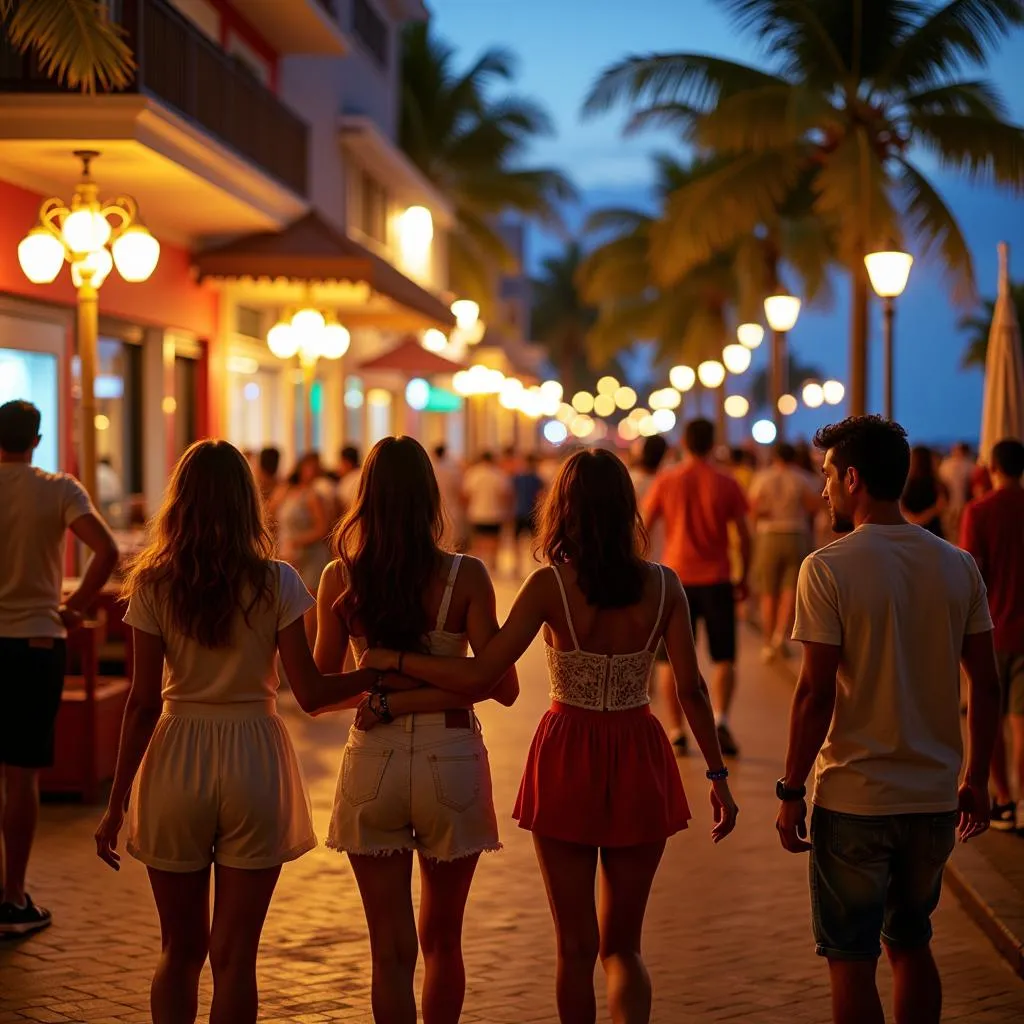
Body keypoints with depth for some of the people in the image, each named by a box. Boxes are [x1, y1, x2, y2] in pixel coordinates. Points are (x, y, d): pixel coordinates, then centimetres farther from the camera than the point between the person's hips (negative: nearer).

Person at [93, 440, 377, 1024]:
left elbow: (143, 703, -5)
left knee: (181, 949, 16)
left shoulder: (152, 586, -4)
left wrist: (117, 803, 2)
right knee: (234, 954, 7)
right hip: (254, 762, -1)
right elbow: (312, 695, -7)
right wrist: (378, 674, 9)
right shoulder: (276, 583, -6)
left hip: (176, 763, 1)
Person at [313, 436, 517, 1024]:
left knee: (391, 951, 7)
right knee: (442, 940, 18)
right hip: (451, 761, 0)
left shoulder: (341, 578, -4)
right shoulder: (466, 576, -8)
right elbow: (503, 688, -10)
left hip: (373, 765, 0)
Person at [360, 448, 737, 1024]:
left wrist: (395, 660, -4)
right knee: (622, 944, 14)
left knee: (577, 946, 11)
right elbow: (692, 688, -4)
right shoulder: (662, 586, -4)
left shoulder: (550, 585, -11)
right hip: (639, 762, 2)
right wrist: (718, 774, 4)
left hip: (569, 760, -2)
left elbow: (480, 677, -15)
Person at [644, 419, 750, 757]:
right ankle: (721, 719, -16)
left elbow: (643, 529, 0)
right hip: (716, 579, -1)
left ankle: (676, 731, 11)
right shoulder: (726, 484, -2)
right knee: (724, 658, 5)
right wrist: (744, 578, 11)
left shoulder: (666, 481, 0)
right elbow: (744, 536, -1)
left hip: (676, 578, 1)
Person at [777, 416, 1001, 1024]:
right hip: (934, 797, 5)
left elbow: (817, 693, -15)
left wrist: (791, 791, -7)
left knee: (852, 962, 6)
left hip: (854, 798, -5)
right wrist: (977, 781, 13)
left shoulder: (829, 568, -13)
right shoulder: (959, 566, 2)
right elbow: (987, 685, 3)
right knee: (912, 947, 21)